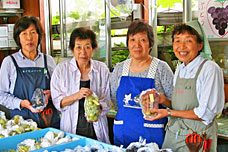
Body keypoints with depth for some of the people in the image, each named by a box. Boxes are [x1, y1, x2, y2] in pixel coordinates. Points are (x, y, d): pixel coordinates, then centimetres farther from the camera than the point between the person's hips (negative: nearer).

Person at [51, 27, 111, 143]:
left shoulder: (102, 69, 1)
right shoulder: (61, 69, -2)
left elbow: (106, 101, 1)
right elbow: (57, 102, -5)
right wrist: (76, 96, -21)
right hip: (71, 130, -1)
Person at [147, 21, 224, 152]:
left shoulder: (210, 69, -15)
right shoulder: (180, 70, 8)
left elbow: (207, 113, -18)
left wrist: (169, 113, -17)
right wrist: (165, 100, -3)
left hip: (197, 139, -6)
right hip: (173, 135, 6)